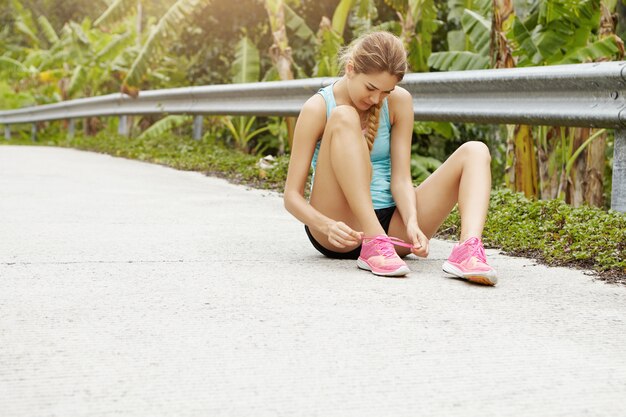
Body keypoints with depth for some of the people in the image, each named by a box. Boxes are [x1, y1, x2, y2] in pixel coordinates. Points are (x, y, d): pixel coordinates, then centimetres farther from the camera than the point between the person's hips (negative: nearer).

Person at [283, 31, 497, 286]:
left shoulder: (399, 102, 1)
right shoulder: (317, 109, -7)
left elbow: (400, 178, -4)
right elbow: (292, 195, -9)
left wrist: (412, 223, -24)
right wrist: (327, 226, -29)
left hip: (390, 224, 4)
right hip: (342, 233, -4)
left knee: (475, 152, -9)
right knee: (343, 117, -24)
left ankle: (469, 250, -37)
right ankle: (373, 246, -35)